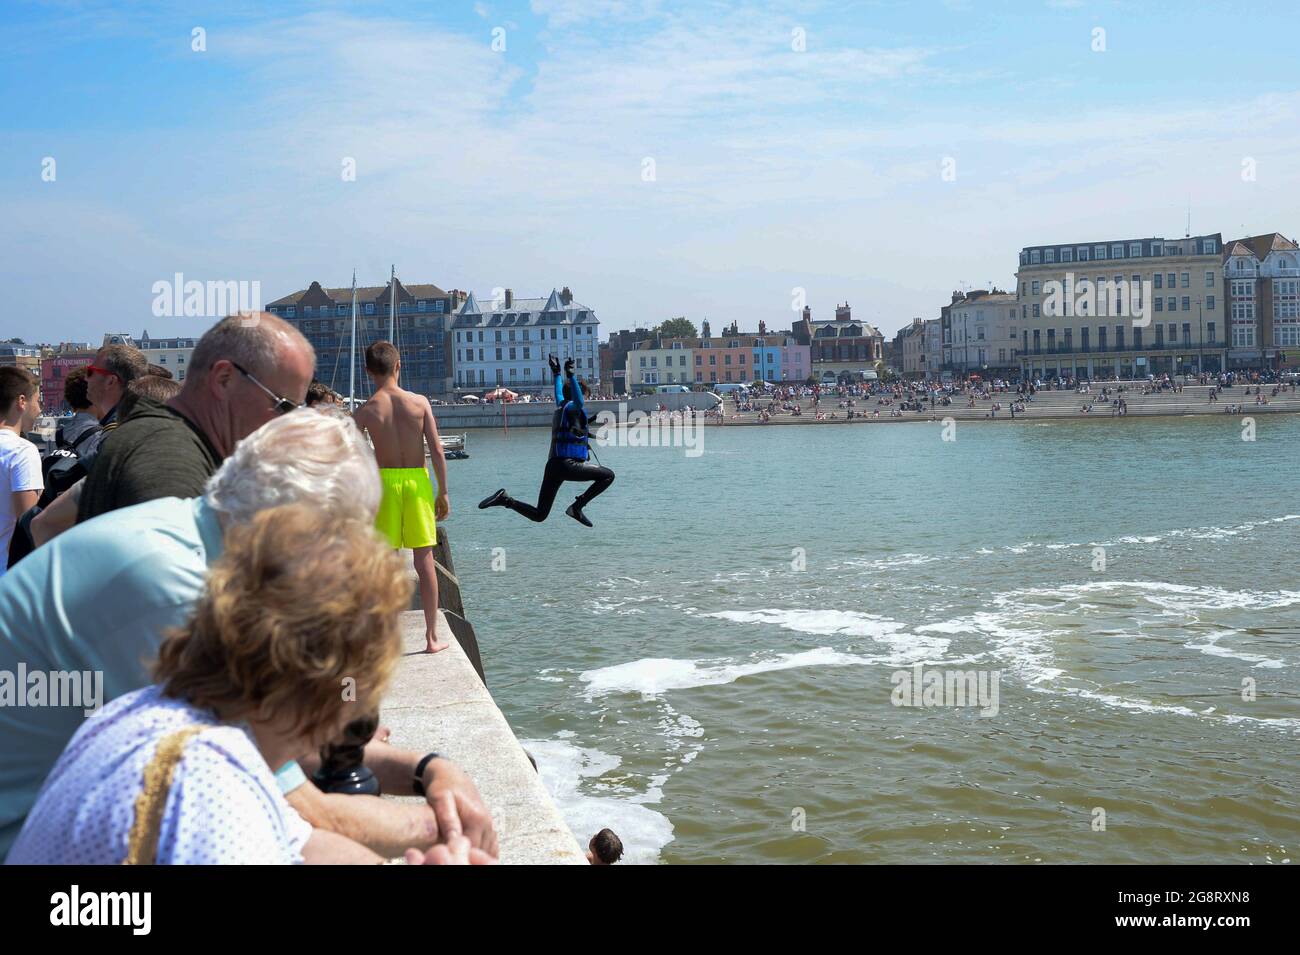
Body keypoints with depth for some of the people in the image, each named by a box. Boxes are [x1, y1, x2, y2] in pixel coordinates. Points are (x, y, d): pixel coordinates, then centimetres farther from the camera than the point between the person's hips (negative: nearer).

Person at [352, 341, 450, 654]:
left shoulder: (365, 411, -4)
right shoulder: (420, 402, -2)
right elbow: (437, 451, -3)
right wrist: (443, 492, 5)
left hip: (383, 482, -1)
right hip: (417, 481, 1)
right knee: (424, 561, 7)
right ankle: (432, 637, 12)